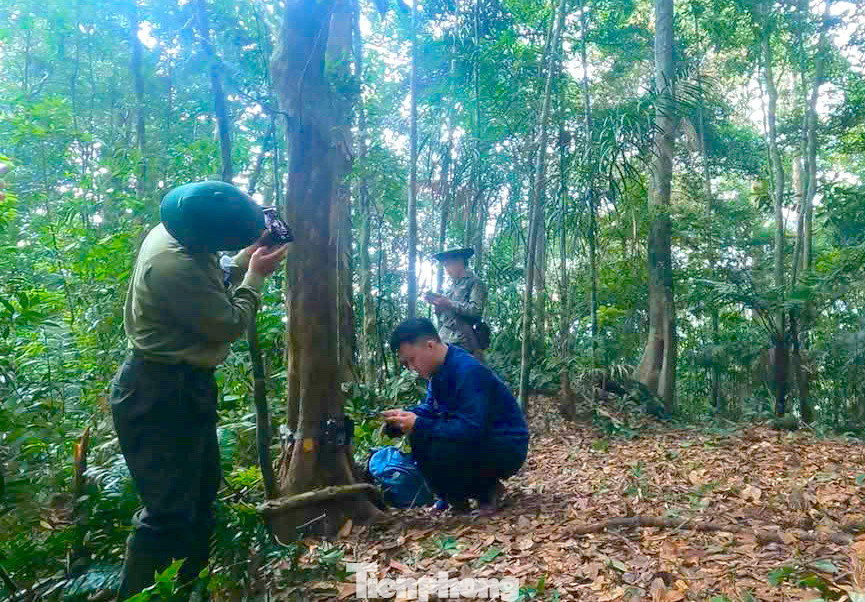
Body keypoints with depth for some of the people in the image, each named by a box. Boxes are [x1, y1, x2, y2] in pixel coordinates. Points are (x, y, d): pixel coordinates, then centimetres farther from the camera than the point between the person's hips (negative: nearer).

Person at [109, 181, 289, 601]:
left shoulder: (176, 233, 1)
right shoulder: (174, 266, -29)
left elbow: (215, 284, 15)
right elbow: (230, 325, -19)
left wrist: (246, 259, 2)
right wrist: (255, 275, -8)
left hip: (180, 386, 11)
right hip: (162, 397, -11)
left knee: (202, 490, 22)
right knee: (169, 513, -4)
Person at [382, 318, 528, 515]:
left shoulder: (468, 372, -26)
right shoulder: (440, 370, 4)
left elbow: (472, 430, -31)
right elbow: (430, 408, 14)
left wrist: (419, 425, -25)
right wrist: (405, 415, -7)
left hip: (506, 450, -9)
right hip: (476, 440, 10)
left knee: (428, 450, -28)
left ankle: (487, 490, -6)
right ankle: (455, 494, 10)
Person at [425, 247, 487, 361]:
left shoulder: (474, 282, 1)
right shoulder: (452, 287, 24)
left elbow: (476, 310, -14)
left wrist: (449, 303, -12)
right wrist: (437, 304, 7)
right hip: (444, 342, 7)